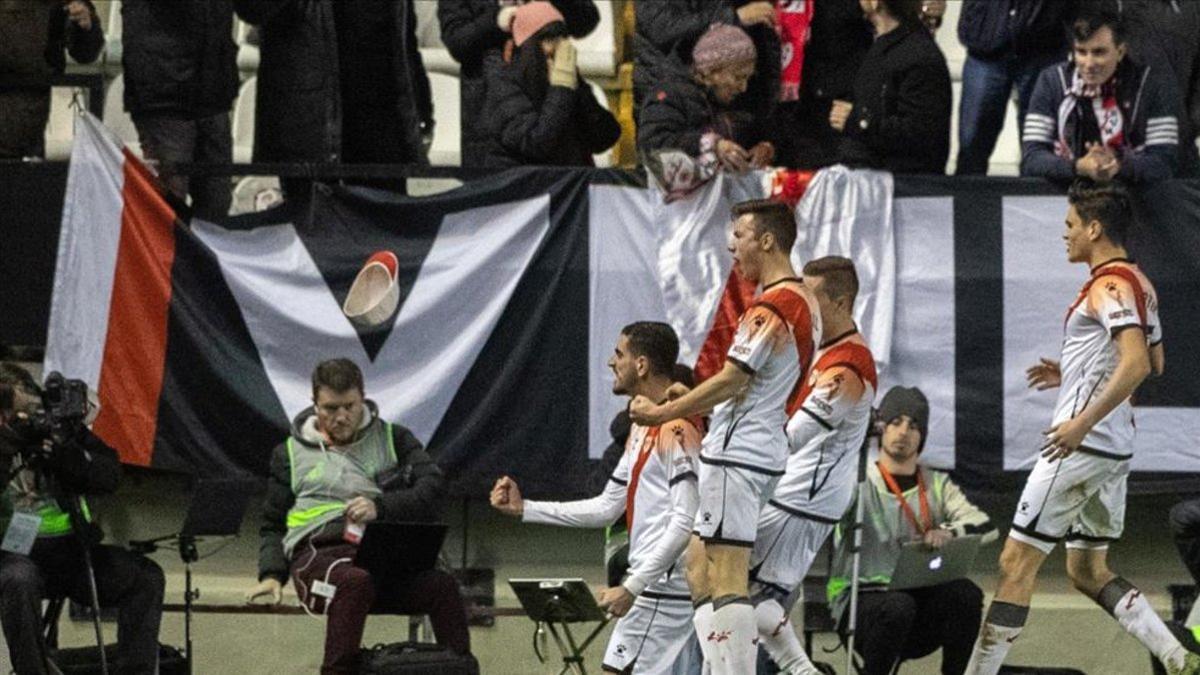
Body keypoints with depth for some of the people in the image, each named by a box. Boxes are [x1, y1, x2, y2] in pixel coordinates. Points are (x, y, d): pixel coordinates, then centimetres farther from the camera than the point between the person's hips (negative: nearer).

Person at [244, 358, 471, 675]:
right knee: (355, 581, -40)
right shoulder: (291, 453, 21)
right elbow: (273, 526, 23)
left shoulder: (393, 439, 18)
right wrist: (271, 575, 4)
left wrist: (381, 507, -14)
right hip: (322, 551, -1)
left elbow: (431, 489, 3)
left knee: (442, 584, -32)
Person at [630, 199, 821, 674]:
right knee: (700, 569, 15)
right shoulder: (805, 304, 15)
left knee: (728, 582, -11)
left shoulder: (771, 308, -16)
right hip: (763, 449, 11)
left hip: (738, 454, -11)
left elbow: (731, 382, -19)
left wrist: (661, 413, -11)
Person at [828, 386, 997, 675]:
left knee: (965, 594, -25)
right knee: (898, 607, -36)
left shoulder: (937, 485, 13)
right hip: (860, 602, -3)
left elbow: (985, 527, 0)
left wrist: (948, 532, -22)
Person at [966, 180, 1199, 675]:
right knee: (1088, 571, 15)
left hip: (1081, 445, -10)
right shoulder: (1139, 285, 15)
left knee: (1016, 562, -5)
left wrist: (1082, 422, -29)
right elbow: (1154, 363, 26)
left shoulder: (1110, 286, -15)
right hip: (1116, 449, 10)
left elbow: (1137, 363, -27)